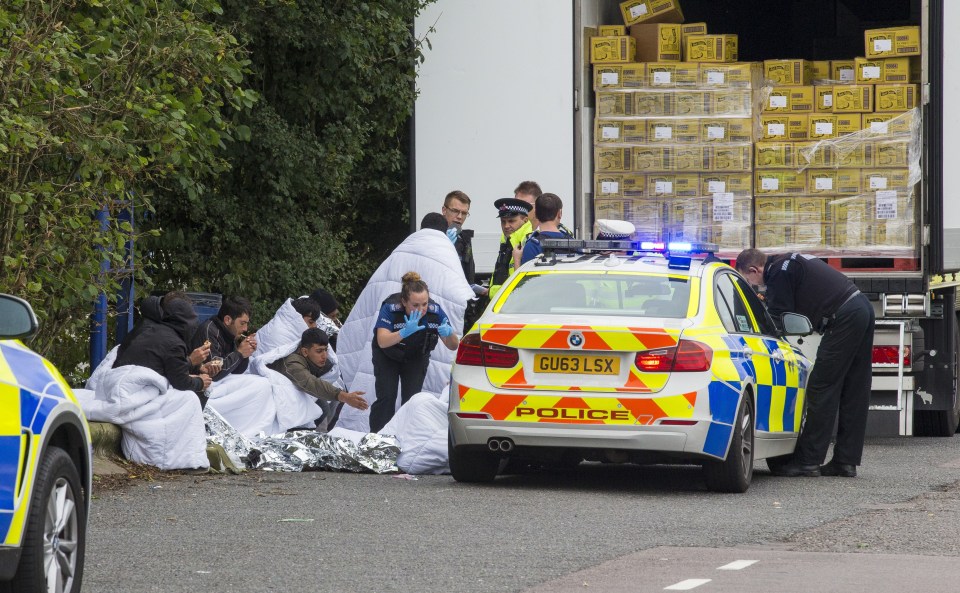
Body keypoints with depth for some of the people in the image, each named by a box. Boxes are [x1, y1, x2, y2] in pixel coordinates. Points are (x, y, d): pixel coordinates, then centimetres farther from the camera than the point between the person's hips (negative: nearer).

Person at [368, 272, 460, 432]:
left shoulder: (435, 312, -27)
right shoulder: (390, 309, -35)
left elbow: (453, 346, -20)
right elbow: (382, 342, -44)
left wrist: (449, 334, -44)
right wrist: (405, 332, -62)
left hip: (416, 359, 2)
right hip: (387, 357, -2)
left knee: (412, 399, -6)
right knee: (386, 397, -12)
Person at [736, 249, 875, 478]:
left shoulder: (778, 274, -7)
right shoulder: (790, 263, 22)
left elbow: (778, 319, -7)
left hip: (844, 318, -10)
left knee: (821, 389, -6)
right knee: (853, 390, 9)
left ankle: (808, 461, -5)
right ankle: (846, 461, 12)